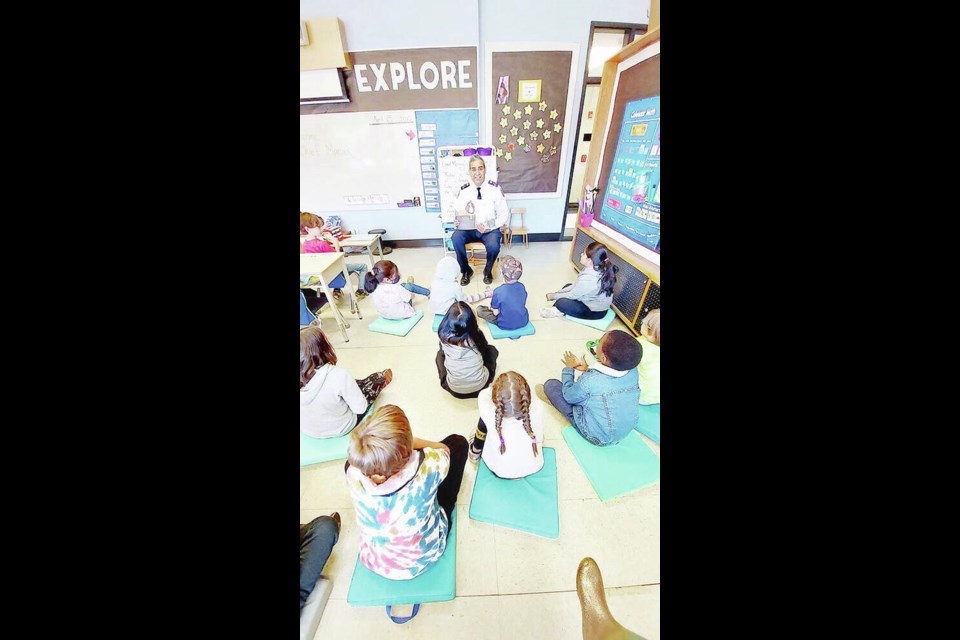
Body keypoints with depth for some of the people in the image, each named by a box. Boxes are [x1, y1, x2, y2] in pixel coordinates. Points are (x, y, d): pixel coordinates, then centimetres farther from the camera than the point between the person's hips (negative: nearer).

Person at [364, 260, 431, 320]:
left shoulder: (373, 288, -21)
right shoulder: (396, 289, -38)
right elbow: (412, 297, -18)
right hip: (402, 315, -5)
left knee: (403, 285, 22)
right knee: (409, 285, 15)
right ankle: (428, 292, 42)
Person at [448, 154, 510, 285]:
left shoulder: (494, 188, -4)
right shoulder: (464, 190, 2)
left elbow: (504, 213, -2)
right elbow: (457, 212, 7)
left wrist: (490, 227, -17)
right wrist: (456, 222, -18)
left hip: (490, 229, -2)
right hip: (469, 229, 2)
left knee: (493, 246, -34)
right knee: (456, 238, -29)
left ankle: (488, 270, 1)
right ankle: (466, 271, -5)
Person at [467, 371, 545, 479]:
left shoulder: (491, 416, -36)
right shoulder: (537, 409, -35)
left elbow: (483, 394, -14)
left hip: (501, 473, -1)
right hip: (535, 468, 2)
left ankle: (475, 452, 41)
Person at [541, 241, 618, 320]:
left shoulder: (588, 279, -35)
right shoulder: (600, 269, -6)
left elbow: (573, 295, -20)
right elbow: (576, 286, 3)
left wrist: (552, 296, -7)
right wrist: (558, 292, 0)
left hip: (596, 312, -9)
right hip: (597, 303, 9)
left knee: (561, 303, -21)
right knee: (567, 287, 14)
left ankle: (559, 311, 9)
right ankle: (558, 309, 8)